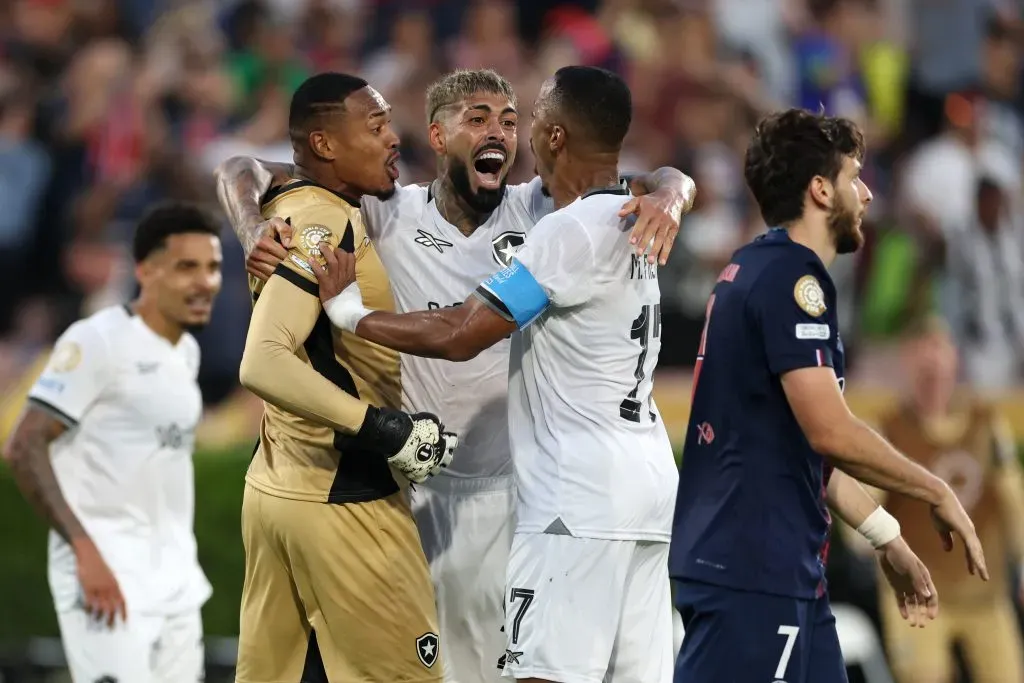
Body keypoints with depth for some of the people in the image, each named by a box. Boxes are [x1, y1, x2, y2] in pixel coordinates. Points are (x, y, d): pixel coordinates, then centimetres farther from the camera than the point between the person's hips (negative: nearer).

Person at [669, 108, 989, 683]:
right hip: (755, 570, -10)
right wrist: (939, 494, -8)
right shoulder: (790, 277, -13)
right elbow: (830, 431, -20)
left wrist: (889, 539, 23)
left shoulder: (755, 270, 17)